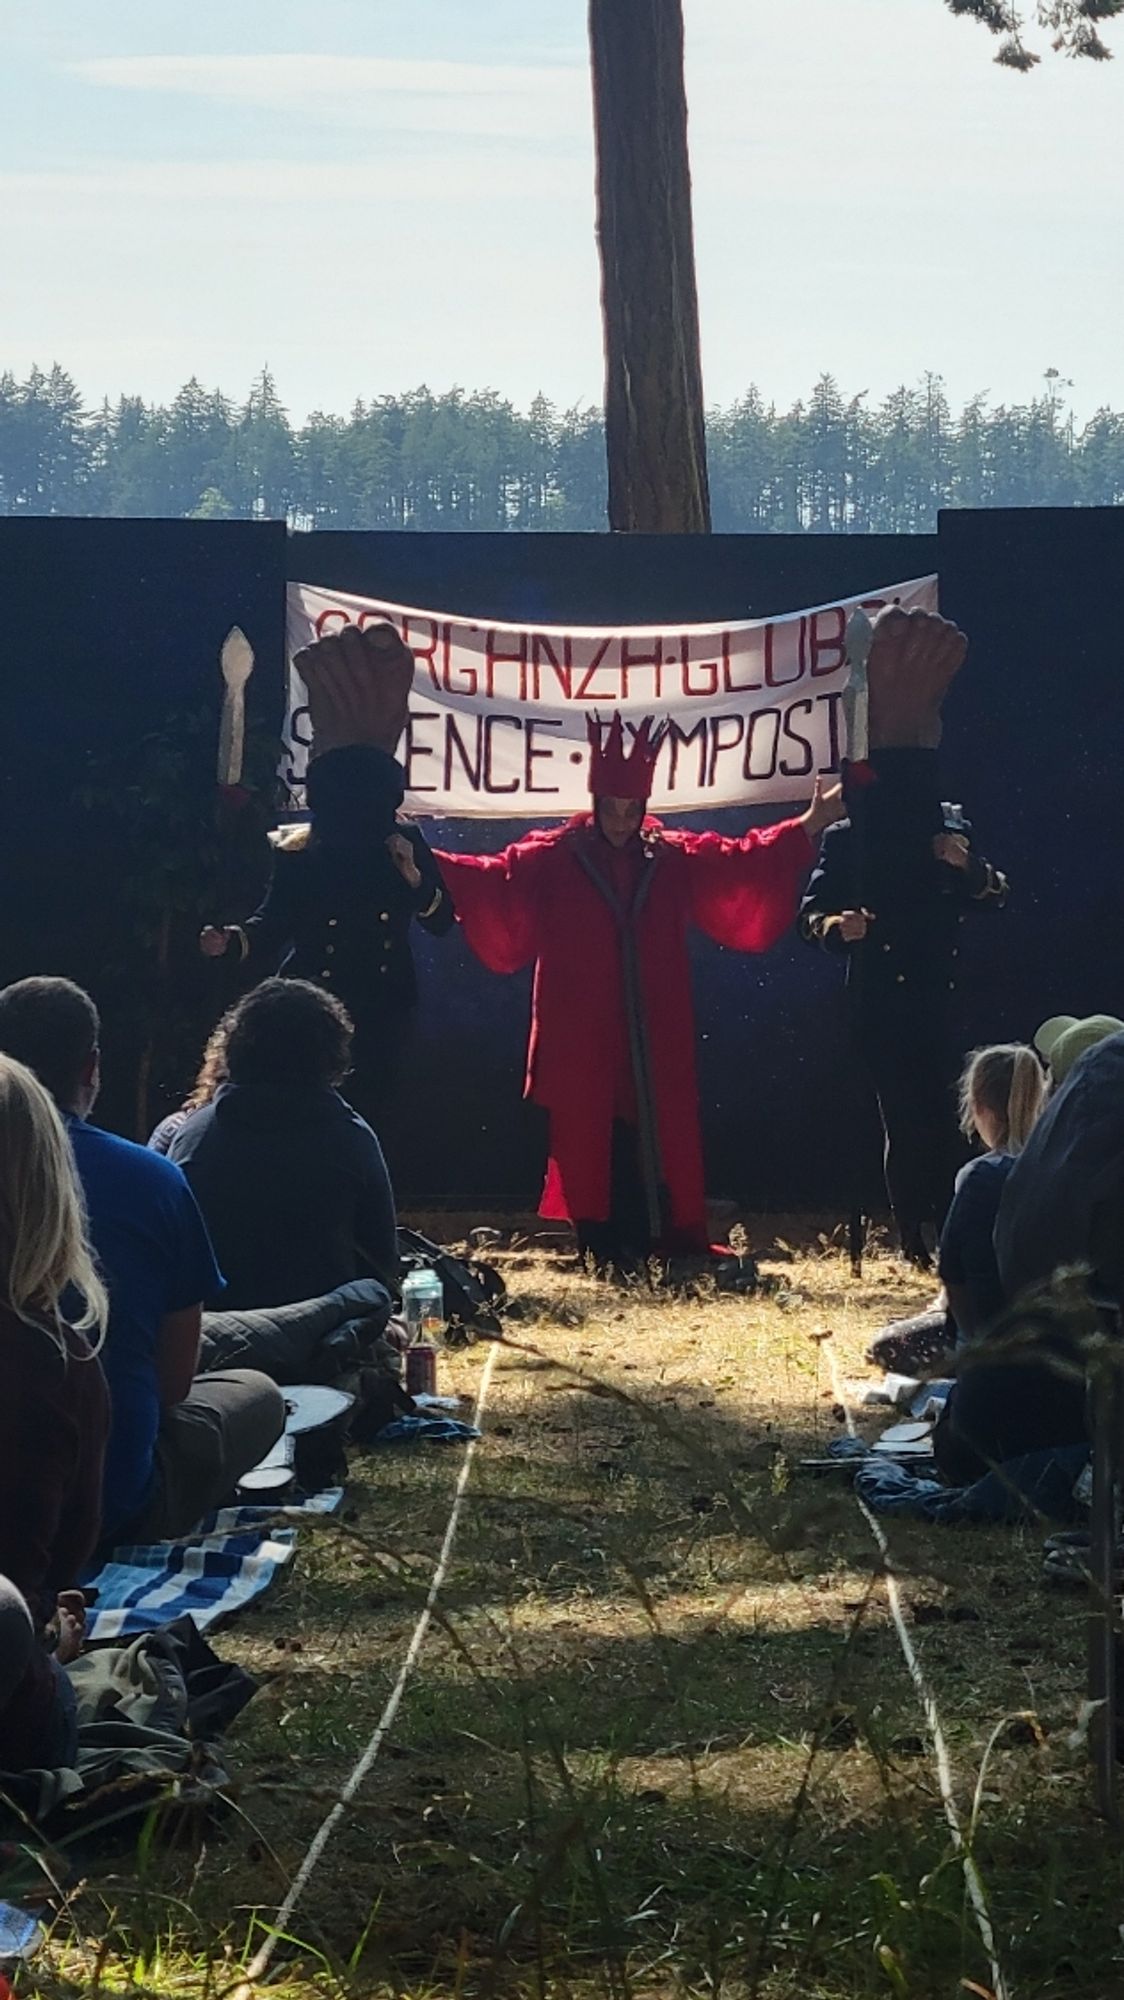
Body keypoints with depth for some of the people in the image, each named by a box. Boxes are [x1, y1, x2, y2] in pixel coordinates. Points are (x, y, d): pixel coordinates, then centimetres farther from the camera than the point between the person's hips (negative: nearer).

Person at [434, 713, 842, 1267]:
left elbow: (741, 862, 10)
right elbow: (495, 877, -8)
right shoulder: (553, 858, -2)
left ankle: (658, 1246, 9)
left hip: (652, 1039, 2)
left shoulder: (675, 859, 7)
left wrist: (808, 826, 6)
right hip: (582, 1040, -2)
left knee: (656, 1139, 3)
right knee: (590, 1143, 1)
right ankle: (600, 1251, 8)